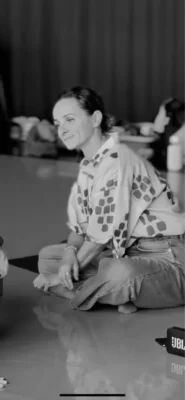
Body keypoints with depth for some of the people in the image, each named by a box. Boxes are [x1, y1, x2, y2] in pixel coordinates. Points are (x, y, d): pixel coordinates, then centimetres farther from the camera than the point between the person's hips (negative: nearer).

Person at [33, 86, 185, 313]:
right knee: (47, 256, 5)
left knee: (121, 273, -42)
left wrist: (62, 277, -10)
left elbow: (104, 233, -19)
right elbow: (79, 226, 11)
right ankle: (121, 293, -8)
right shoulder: (88, 166, 10)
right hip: (128, 254, 10)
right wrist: (70, 252, -12)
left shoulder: (116, 159, -18)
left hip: (166, 258, -10)